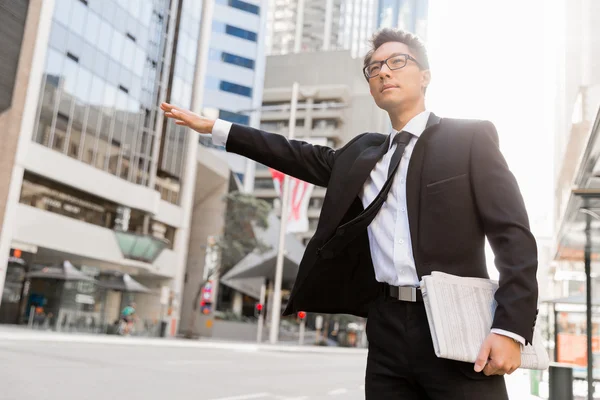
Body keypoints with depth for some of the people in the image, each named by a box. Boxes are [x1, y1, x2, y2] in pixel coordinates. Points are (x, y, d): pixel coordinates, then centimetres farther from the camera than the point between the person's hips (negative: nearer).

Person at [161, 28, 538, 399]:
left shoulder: (470, 138, 1)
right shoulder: (362, 153, 17)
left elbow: (514, 235, -4)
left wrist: (511, 328, -15)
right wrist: (213, 127, 16)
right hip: (388, 329, 5)